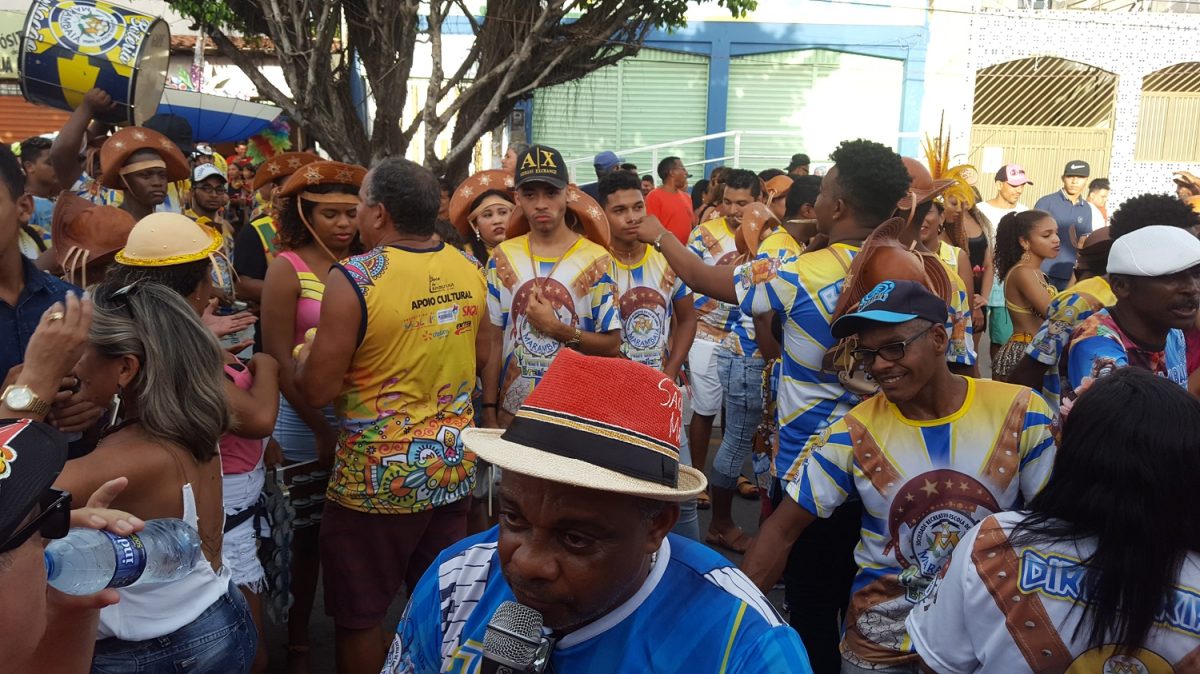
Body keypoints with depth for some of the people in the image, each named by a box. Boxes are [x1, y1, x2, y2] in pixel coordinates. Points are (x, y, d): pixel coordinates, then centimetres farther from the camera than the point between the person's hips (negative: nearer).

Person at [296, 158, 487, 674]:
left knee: (358, 616, 14)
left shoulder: (354, 278, -19)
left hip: (379, 476, -6)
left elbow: (317, 390, -15)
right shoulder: (468, 269, -1)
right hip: (454, 465, 6)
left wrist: (307, 351, 4)